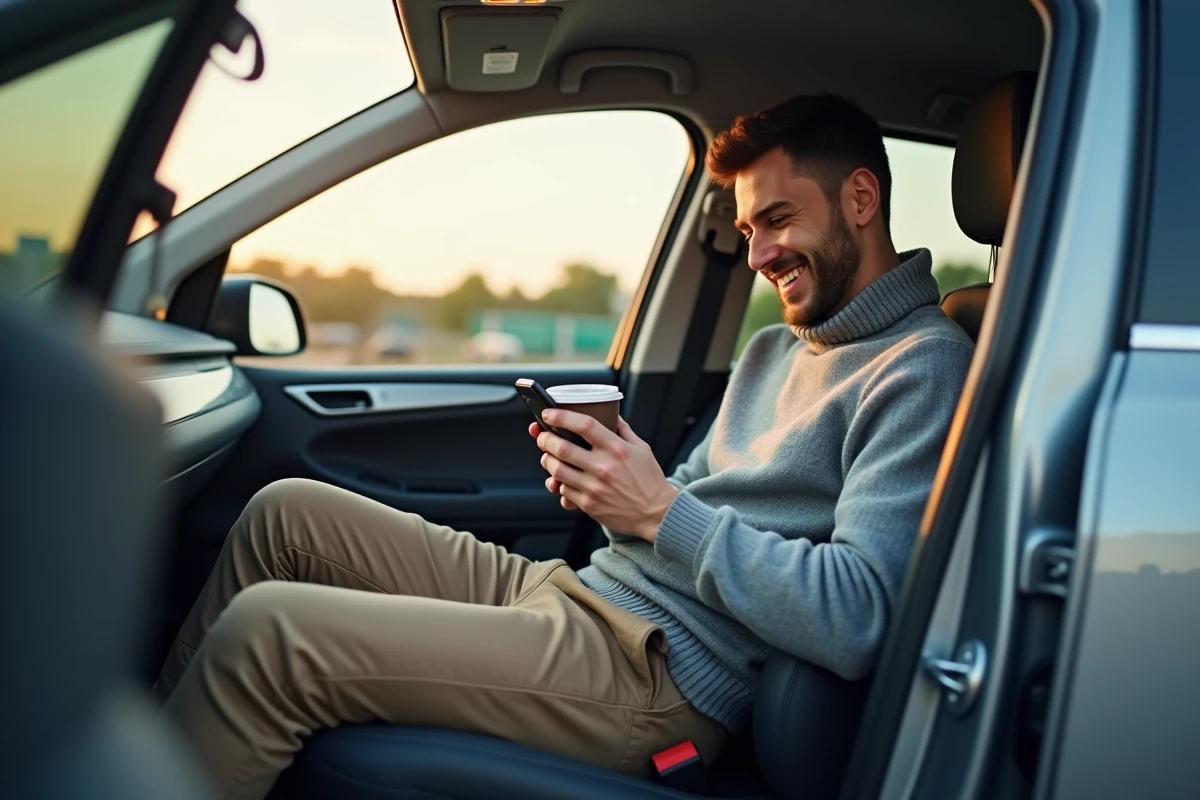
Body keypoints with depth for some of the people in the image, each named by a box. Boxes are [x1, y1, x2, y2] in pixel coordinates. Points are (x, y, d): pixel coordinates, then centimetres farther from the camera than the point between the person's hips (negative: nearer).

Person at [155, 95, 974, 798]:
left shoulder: (922, 367, -11)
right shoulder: (775, 348, 19)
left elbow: (858, 619, -22)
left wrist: (663, 511, -20)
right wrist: (613, 489, -2)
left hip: (658, 675, -9)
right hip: (569, 587, 10)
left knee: (266, 633, -20)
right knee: (287, 512, 8)